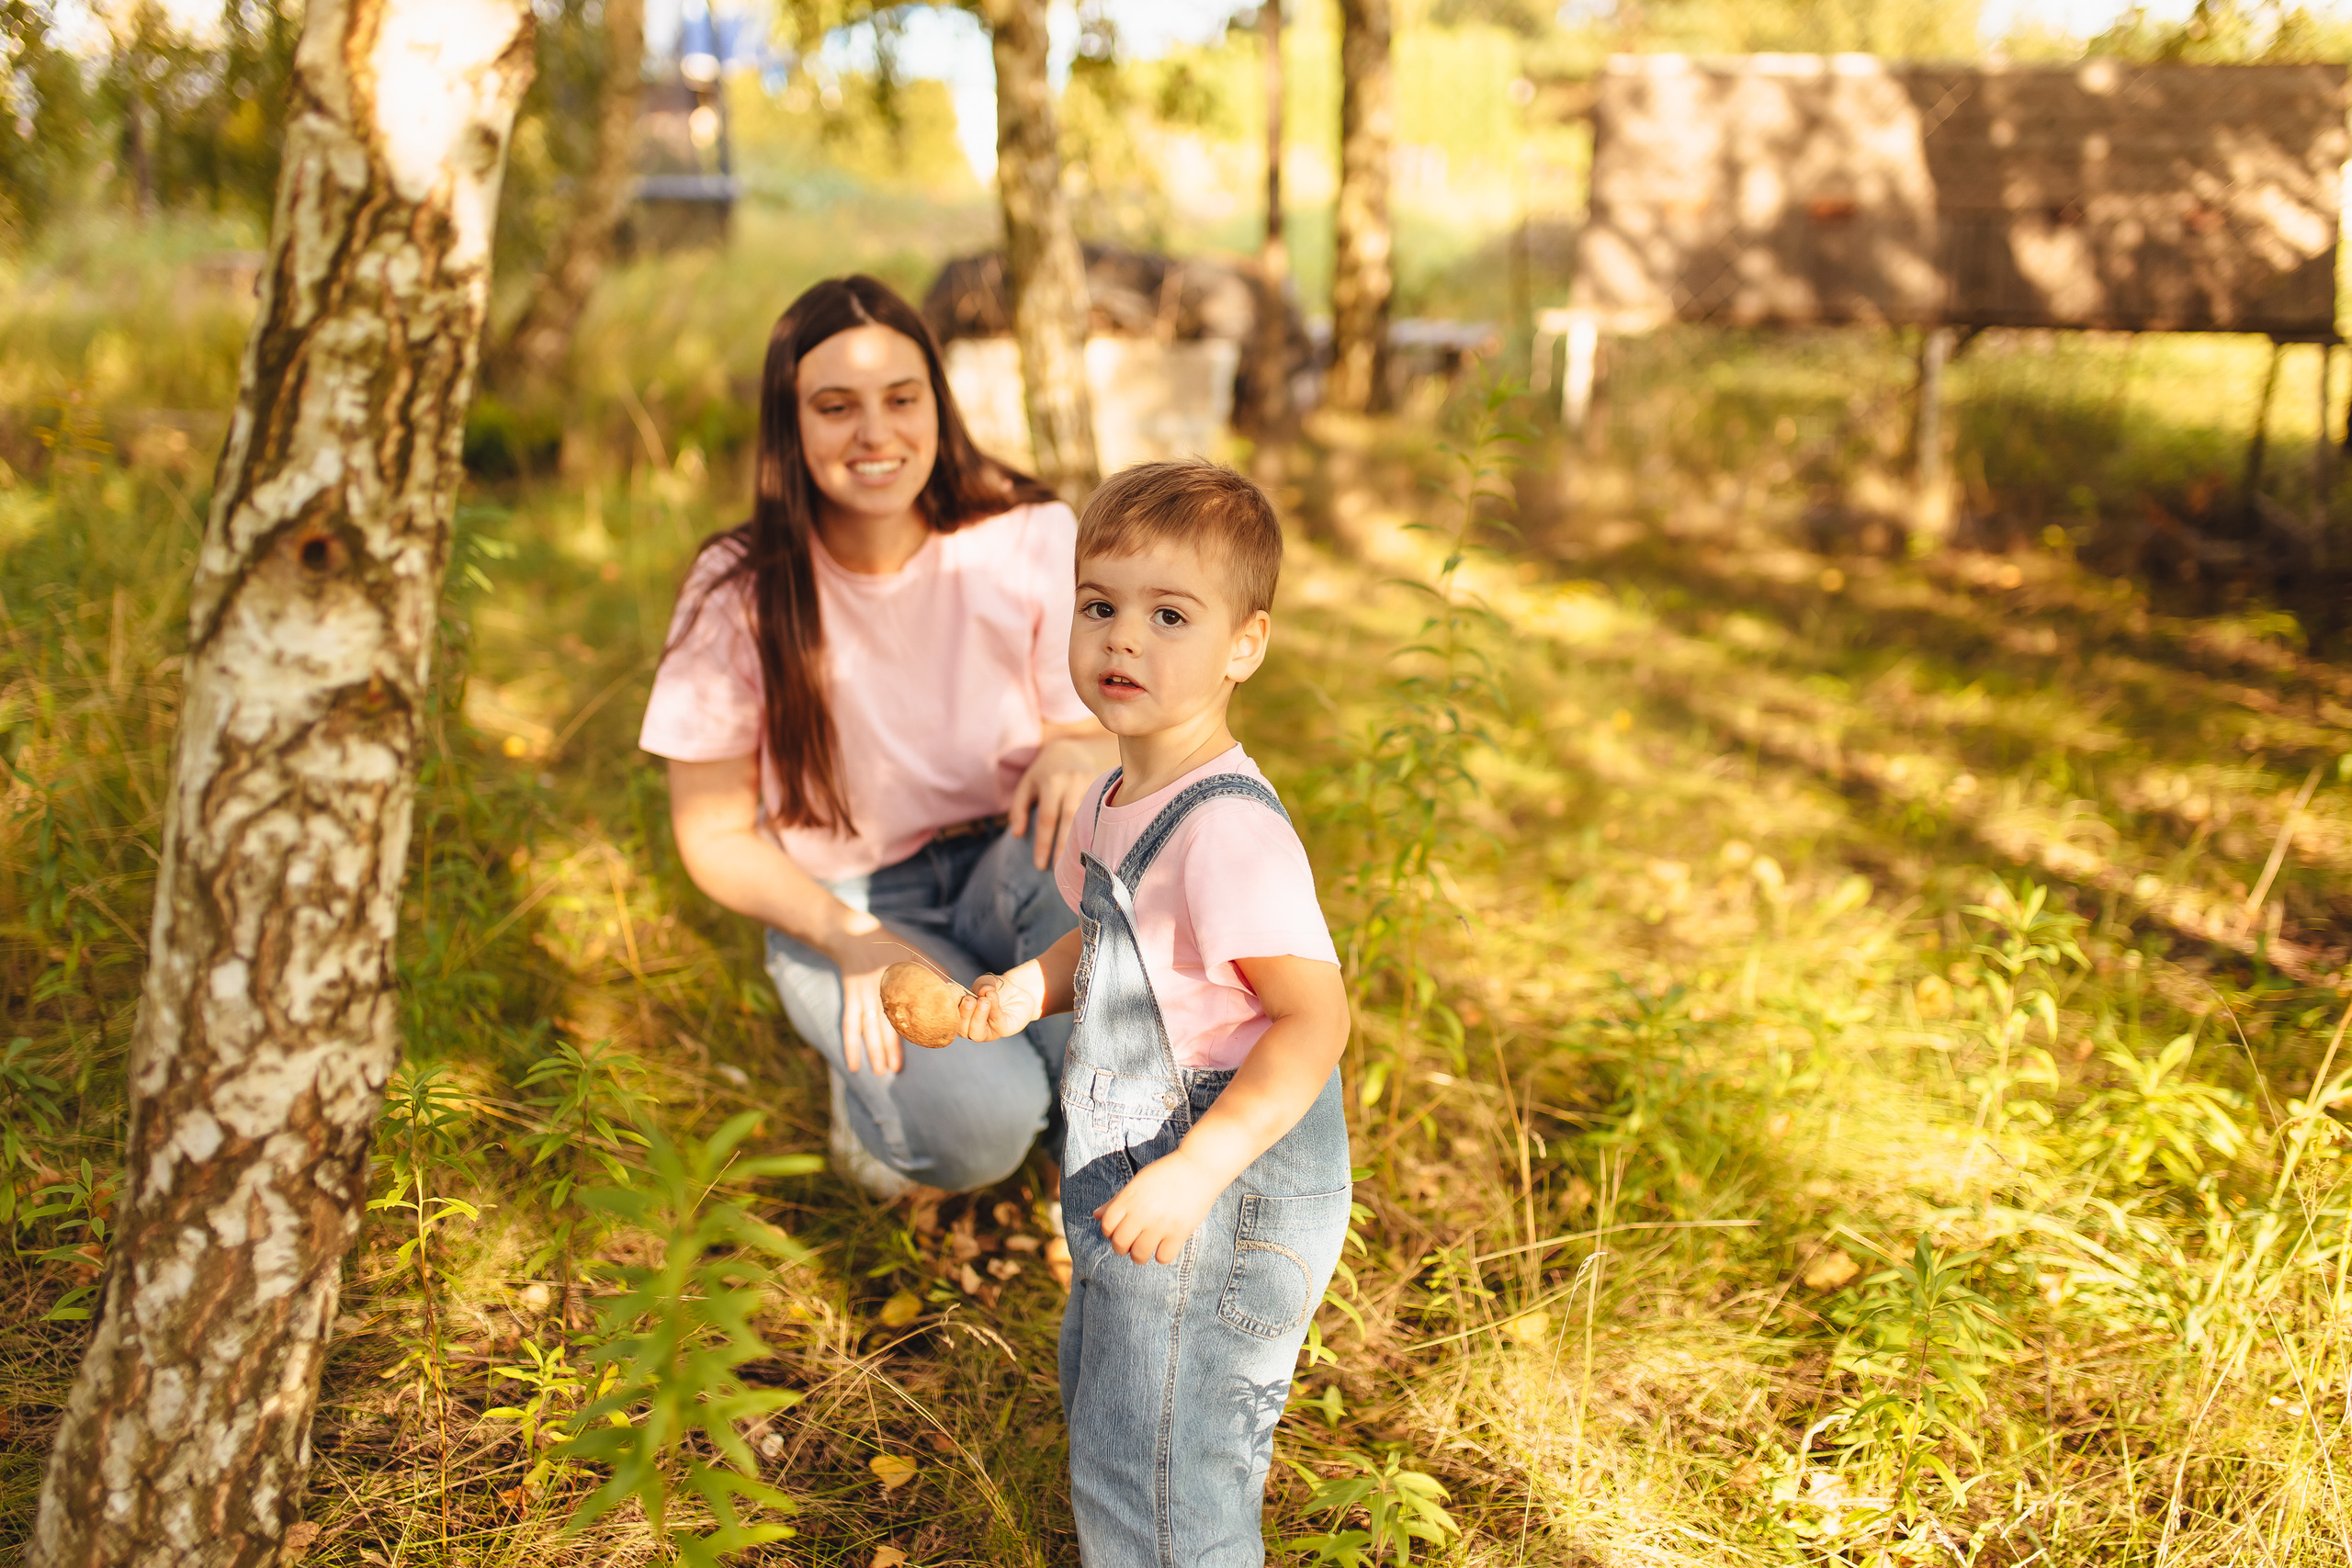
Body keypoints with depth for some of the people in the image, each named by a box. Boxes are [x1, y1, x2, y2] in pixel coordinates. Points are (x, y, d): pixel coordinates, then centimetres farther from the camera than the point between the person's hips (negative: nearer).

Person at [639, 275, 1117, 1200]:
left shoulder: (1032, 544, -8)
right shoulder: (742, 591, -10)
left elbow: (1111, 733, -2)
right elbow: (715, 833, -4)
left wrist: (1080, 753, -28)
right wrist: (849, 938, -21)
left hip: (1007, 882, 2)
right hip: (842, 909, -2)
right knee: (974, 1123, -31)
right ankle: (872, 1085, 5)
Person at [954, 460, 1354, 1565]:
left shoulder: (1230, 826, -27)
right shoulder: (1114, 801, 3)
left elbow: (1316, 1019, -28)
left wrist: (1198, 1167, -35)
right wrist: (1033, 985, -1)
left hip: (1221, 1198, -10)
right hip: (1131, 1171, 10)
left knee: (1149, 1465, 2)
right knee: (1100, 1398, 30)